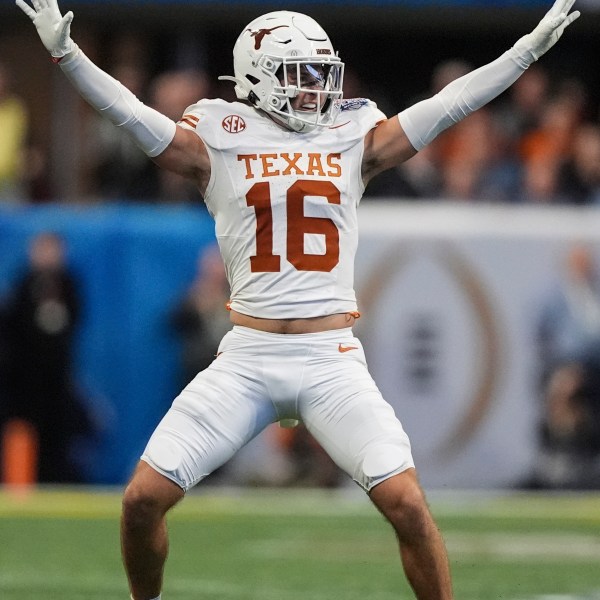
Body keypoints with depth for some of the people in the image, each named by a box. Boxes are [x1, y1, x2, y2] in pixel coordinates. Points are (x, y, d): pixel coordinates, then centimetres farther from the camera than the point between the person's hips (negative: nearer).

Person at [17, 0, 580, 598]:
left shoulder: (353, 140, 10)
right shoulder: (219, 144, 5)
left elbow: (447, 106, 7)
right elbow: (131, 114, -3)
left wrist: (528, 48, 3)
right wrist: (64, 53, -15)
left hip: (332, 359, 0)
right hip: (247, 359, 0)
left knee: (407, 505, -13)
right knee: (143, 499, -6)